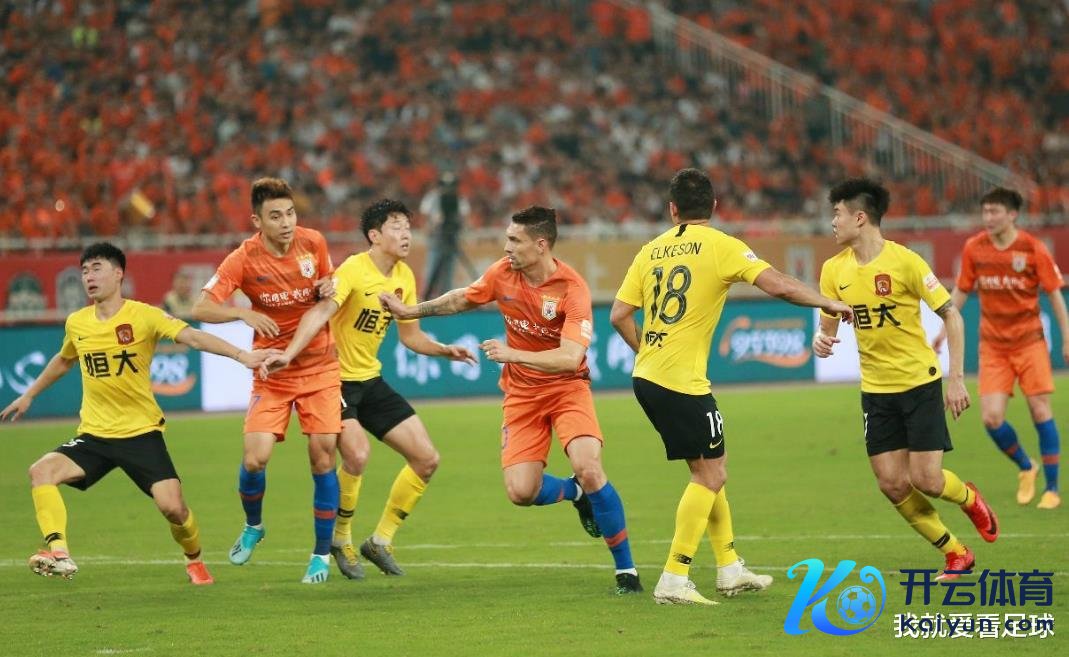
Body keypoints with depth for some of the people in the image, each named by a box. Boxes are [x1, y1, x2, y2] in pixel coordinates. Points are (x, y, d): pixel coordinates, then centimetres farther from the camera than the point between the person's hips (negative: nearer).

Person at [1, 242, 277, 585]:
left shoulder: (144, 316, -10)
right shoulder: (76, 323, 6)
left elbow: (193, 337, -21)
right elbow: (63, 361, 28)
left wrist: (242, 355, -35)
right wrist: (29, 396, 36)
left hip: (141, 432, -4)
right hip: (93, 435, 4)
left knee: (172, 506, -13)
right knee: (41, 472, -21)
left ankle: (195, 560, 18)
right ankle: (59, 553, -25)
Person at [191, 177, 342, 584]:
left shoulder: (313, 242, -5)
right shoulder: (244, 260, -13)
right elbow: (201, 309, -13)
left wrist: (330, 288, -9)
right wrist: (245, 314, -28)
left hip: (320, 367, 1)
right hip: (272, 372, -1)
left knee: (323, 458, -6)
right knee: (254, 459, -12)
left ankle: (322, 553, 9)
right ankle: (253, 526, 20)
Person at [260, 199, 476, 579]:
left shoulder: (404, 277, 5)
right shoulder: (354, 270, -18)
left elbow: (410, 336, 16)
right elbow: (320, 313, -33)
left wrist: (444, 351, -2)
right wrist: (288, 354, -47)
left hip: (370, 380, 8)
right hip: (335, 377, -8)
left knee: (426, 459, 4)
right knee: (357, 454, -29)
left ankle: (381, 541, 18)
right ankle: (341, 540, -5)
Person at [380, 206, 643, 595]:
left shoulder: (572, 288, -21)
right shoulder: (503, 273, -6)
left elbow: (570, 357, -30)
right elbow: (463, 299, 16)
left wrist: (514, 354, -37)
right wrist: (409, 311, 17)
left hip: (566, 387, -4)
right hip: (521, 393, 4)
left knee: (589, 470, -25)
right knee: (520, 492, -11)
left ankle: (626, 569, -9)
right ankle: (576, 493, 26)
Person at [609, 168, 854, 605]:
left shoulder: (652, 250, 10)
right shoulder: (720, 246, -6)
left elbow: (619, 316, 9)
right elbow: (779, 286, -14)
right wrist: (828, 304, 1)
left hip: (647, 376, 7)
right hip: (683, 382, -7)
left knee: (709, 469, 18)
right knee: (711, 474, 1)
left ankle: (729, 568, 23)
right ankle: (673, 581, -5)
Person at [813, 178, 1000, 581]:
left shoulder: (905, 261, -15)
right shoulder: (834, 269, 0)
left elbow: (951, 315, -10)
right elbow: (829, 325, 11)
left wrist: (956, 378, -14)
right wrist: (822, 339, -14)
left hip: (920, 382, -5)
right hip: (875, 391, 5)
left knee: (926, 480, -10)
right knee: (892, 485, -2)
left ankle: (969, 499, 25)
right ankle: (956, 554, 13)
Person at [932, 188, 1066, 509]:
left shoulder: (1033, 249, -9)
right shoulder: (974, 248, 0)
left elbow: (1055, 294, -3)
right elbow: (961, 290, 12)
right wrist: (944, 329, 9)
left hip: (1029, 341, -3)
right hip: (992, 346, 3)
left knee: (1041, 411, -5)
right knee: (991, 418, -7)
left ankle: (1052, 489, 7)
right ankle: (1026, 469, 21)